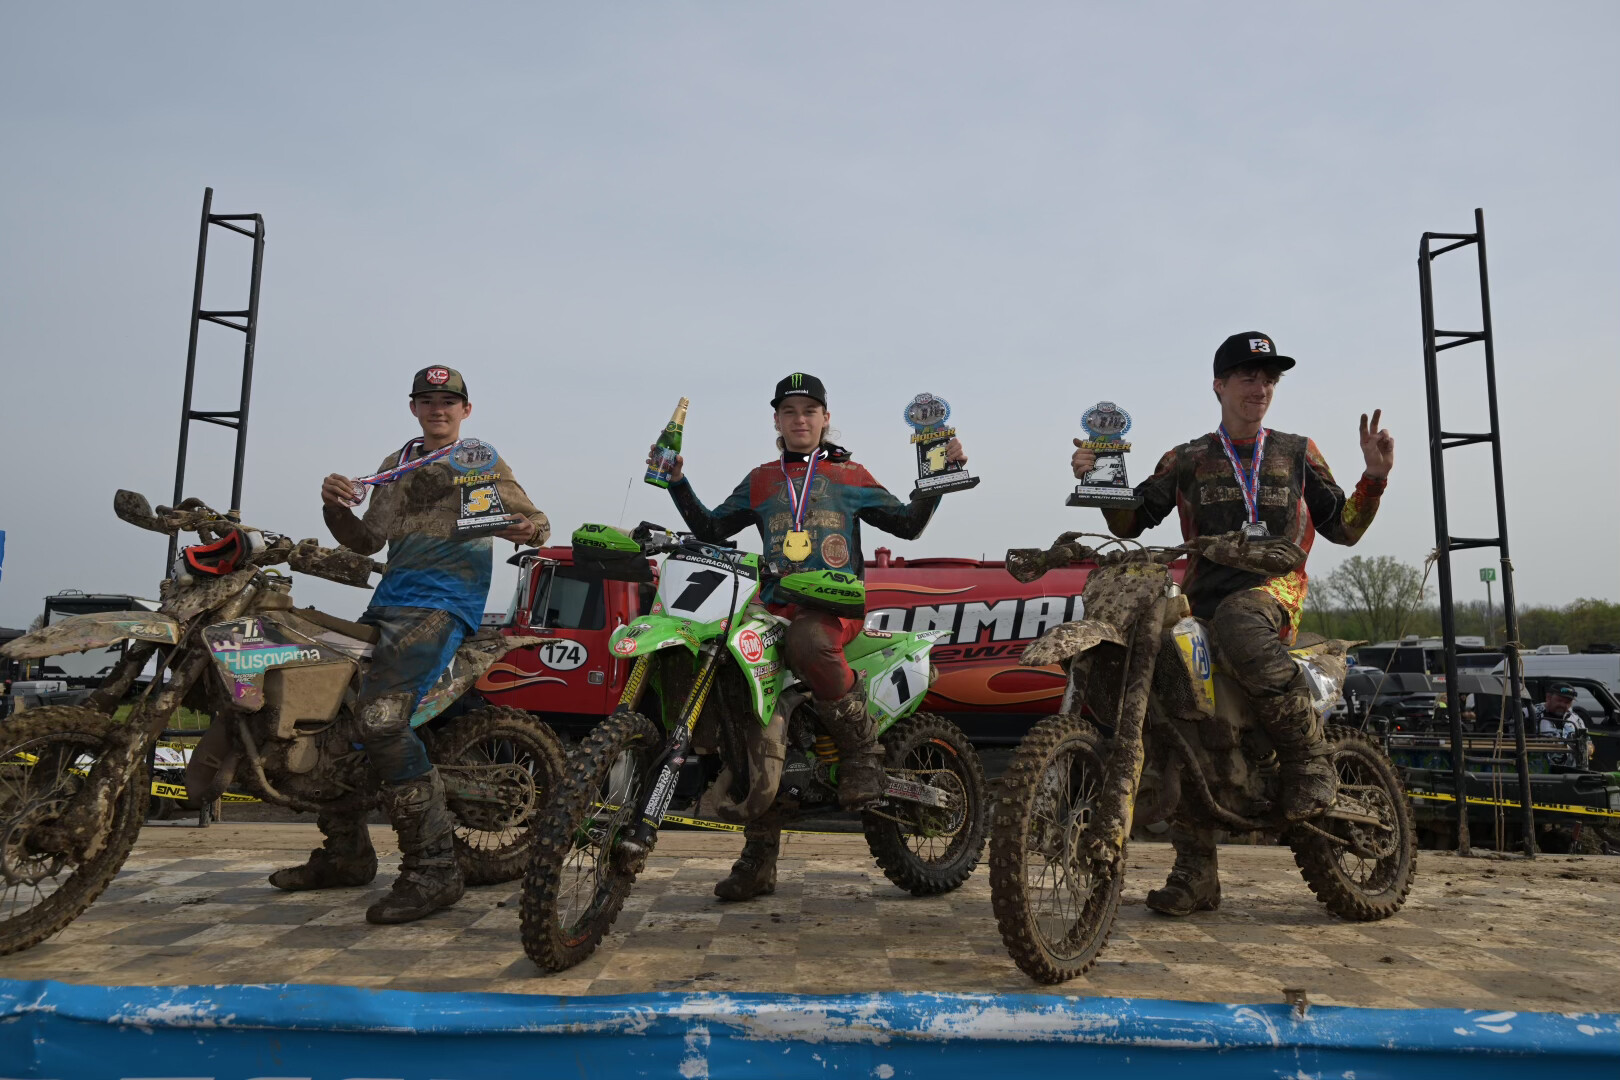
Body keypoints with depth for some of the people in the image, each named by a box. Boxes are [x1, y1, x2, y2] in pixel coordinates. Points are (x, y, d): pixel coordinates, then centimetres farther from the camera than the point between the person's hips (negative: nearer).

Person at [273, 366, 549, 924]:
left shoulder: (482, 460, 10)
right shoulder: (396, 464, 24)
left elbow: (533, 518, 6)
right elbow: (369, 540, 17)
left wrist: (529, 529, -18)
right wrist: (337, 508, -2)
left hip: (443, 602, -7)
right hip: (389, 600, 7)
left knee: (381, 719, -26)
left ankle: (432, 871, -23)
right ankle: (346, 855, 22)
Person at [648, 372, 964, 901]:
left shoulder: (849, 476, 13)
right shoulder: (761, 481, 20)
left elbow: (907, 524, 9)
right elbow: (710, 528, 20)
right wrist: (678, 482, 10)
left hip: (836, 607, -3)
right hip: (775, 609, 4)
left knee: (805, 642, -40)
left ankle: (862, 748, -20)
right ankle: (758, 861, 2)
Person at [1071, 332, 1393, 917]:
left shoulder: (1297, 452, 17)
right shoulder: (1186, 460, 16)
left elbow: (1343, 527, 15)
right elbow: (1131, 522, 10)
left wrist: (1374, 475, 0)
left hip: (1274, 588, -2)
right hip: (1205, 596, 2)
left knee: (1237, 622, -40)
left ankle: (1310, 758, -25)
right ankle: (1195, 874, -1)